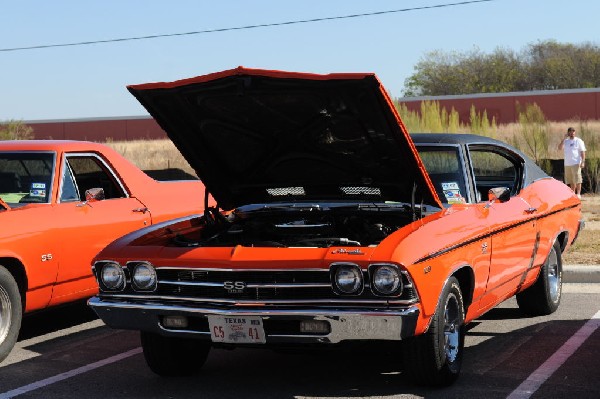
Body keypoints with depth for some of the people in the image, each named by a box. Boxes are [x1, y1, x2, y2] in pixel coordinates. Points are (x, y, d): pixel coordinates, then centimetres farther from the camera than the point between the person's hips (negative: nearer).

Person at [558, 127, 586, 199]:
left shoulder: (578, 141, 0)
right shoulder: (565, 141, 13)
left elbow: (582, 152, -3)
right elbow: (560, 148, -1)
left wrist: (583, 162, -13)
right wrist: (564, 139, -5)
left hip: (576, 163, -5)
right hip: (567, 164, 5)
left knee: (577, 179, -10)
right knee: (570, 181, 9)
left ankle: (578, 194, -9)